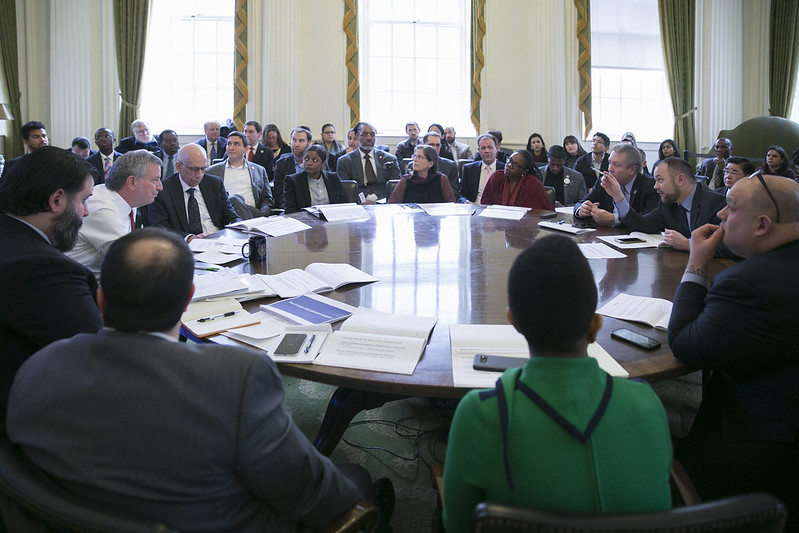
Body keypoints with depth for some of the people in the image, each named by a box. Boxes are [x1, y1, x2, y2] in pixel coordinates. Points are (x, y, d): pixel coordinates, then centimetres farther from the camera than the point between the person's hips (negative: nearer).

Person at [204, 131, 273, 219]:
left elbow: (267, 199, 17)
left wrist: (262, 215, -5)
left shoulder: (259, 170, 23)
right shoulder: (212, 171, 20)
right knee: (234, 199, -34)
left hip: (253, 212, -1)